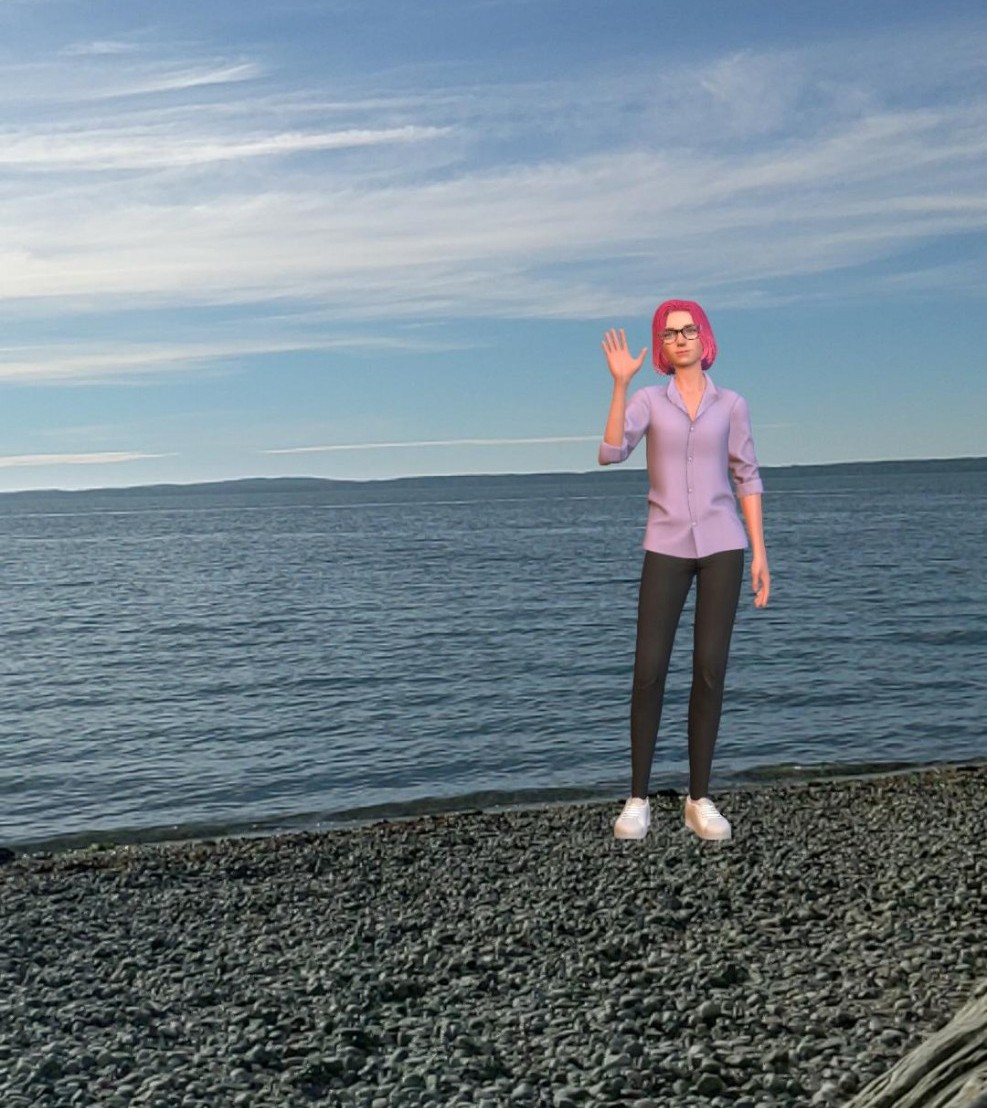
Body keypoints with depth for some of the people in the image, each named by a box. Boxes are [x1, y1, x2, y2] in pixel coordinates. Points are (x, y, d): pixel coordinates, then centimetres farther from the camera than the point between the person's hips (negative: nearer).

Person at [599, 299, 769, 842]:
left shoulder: (731, 404, 7)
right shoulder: (648, 400, 5)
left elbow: (747, 479, 8)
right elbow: (610, 453, -12)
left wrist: (759, 553, 1)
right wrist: (620, 381, -16)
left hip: (721, 545, 1)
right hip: (666, 547, -1)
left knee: (710, 670, -2)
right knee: (649, 670, -8)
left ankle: (699, 799, 7)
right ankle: (638, 799, 2)